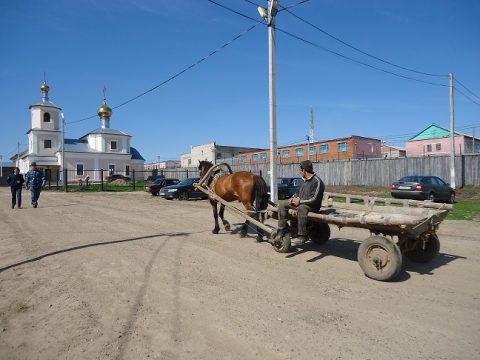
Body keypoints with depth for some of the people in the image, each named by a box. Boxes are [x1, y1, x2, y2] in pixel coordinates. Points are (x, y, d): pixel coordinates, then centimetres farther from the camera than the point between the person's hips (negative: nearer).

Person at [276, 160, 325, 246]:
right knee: (282, 204, -5)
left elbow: (314, 199, -20)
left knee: (301, 208, -42)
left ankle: (302, 236, -30)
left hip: (312, 206, -9)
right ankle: (282, 230, -7)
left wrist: (300, 201, -19)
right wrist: (293, 197, 2)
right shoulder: (304, 180, 13)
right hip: (300, 202, 9)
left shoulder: (317, 181, -15)